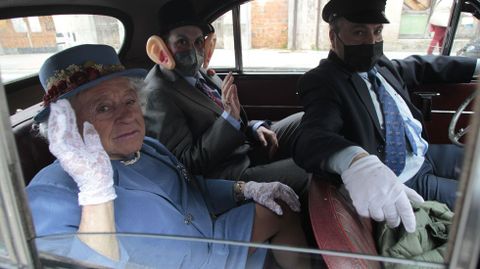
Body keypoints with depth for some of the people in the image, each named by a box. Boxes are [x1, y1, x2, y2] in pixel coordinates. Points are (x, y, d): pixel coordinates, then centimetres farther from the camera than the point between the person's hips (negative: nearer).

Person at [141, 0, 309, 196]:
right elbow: (188, 164, -20)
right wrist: (229, 116, -28)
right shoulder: (158, 94, -17)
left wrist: (254, 127, -1)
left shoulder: (201, 74, 7)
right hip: (226, 175, -8)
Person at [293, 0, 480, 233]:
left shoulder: (380, 65, 3)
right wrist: (356, 162, -61)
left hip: (427, 155, 8)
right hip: (400, 182, -8)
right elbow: (312, 137, -41)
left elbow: (422, 67, 23)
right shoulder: (322, 81, -22)